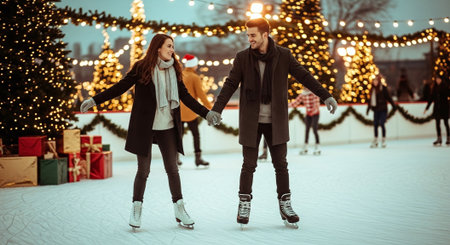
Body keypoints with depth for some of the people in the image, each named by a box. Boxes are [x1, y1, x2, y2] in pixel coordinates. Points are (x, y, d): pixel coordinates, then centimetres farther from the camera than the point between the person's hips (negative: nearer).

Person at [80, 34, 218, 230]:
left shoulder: (174, 70, 7)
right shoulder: (141, 68, -6)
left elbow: (185, 96, 11)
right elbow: (120, 87, -3)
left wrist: (206, 113, 6)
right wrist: (95, 100, -10)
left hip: (168, 127, 4)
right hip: (144, 127, -3)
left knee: (172, 169, 6)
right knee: (143, 170, 1)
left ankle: (179, 210, 16)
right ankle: (136, 210, 16)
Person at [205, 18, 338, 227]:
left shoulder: (283, 56, -2)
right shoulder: (242, 58, -2)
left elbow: (304, 76, 2)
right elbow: (230, 84, -1)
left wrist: (326, 96, -2)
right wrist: (216, 109, -10)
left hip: (276, 121, 0)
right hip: (251, 121, 0)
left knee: (281, 165, 4)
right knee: (249, 165, 3)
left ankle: (285, 204, 16)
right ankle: (244, 205, 15)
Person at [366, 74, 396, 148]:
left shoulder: (383, 88, -8)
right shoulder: (373, 89, 9)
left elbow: (388, 97, -7)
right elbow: (370, 99, 16)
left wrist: (393, 105, -7)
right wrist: (369, 107, 20)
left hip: (382, 109, -5)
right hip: (376, 109, 5)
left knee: (381, 123, -7)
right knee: (375, 124, 5)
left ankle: (383, 140, 5)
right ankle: (375, 140, 16)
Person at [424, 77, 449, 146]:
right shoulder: (435, 87, 7)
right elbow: (432, 97, 13)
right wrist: (427, 107, 14)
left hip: (444, 107, -4)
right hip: (437, 107, 4)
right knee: (437, 123, 3)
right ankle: (439, 139, 9)